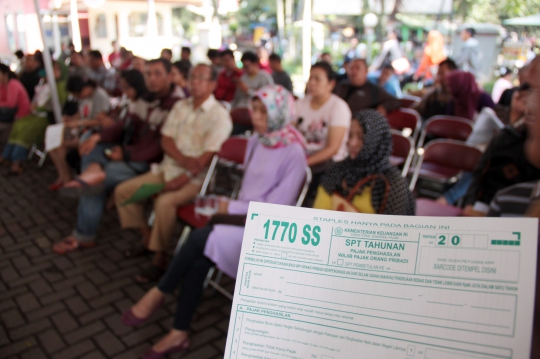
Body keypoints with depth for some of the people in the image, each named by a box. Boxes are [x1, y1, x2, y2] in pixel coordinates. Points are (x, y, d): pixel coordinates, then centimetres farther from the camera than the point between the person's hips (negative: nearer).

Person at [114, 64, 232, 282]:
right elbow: (166, 139, 4)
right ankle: (147, 238, 16)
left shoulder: (219, 115, -11)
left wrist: (182, 179, -22)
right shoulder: (180, 107, 11)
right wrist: (182, 159, -16)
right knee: (123, 191, 3)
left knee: (164, 202, -33)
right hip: (168, 169, 8)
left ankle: (160, 259, -13)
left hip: (195, 178, -7)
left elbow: (207, 157, -18)